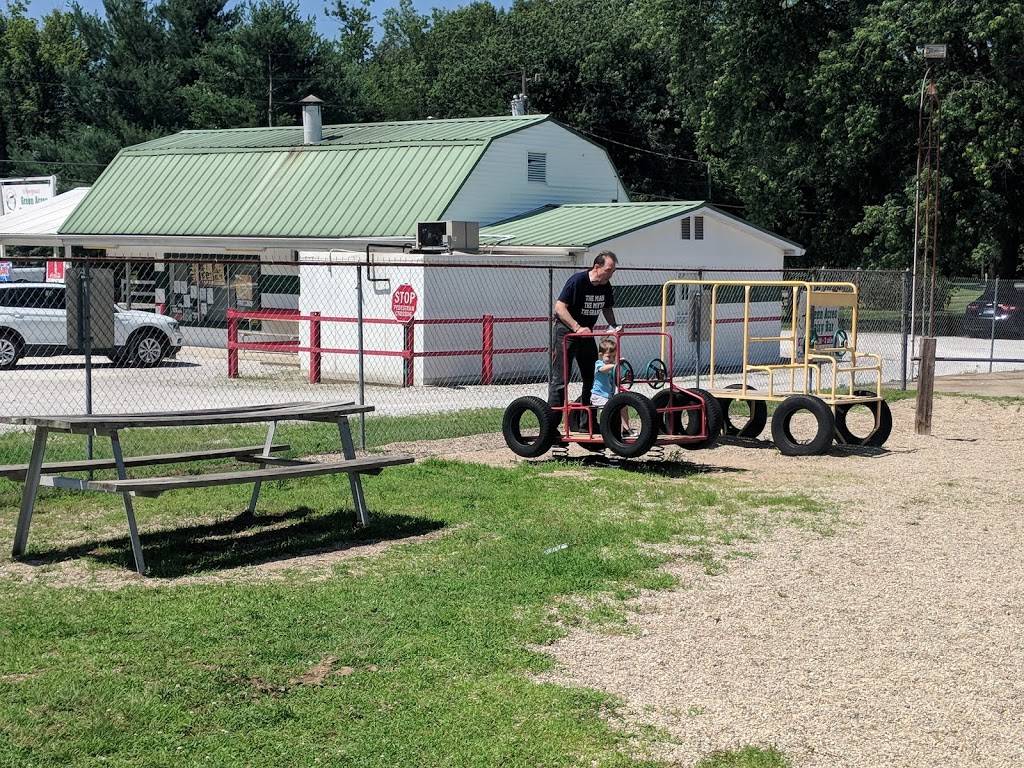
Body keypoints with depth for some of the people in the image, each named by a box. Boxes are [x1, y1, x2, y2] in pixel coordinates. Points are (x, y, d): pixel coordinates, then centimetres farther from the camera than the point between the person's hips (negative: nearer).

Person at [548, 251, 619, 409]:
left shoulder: (606, 287, 0)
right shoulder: (577, 280, -20)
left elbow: (607, 308, 18)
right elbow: (559, 307, -23)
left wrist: (614, 326, -2)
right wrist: (577, 328, -31)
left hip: (586, 332, 7)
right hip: (566, 331, -7)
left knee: (591, 376, 8)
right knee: (560, 377, -10)